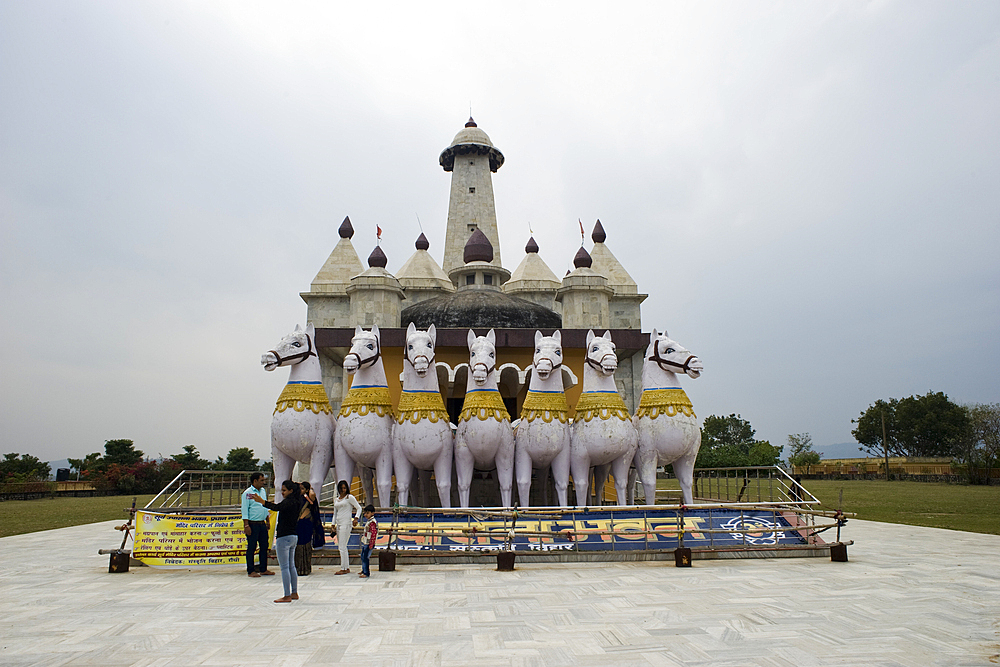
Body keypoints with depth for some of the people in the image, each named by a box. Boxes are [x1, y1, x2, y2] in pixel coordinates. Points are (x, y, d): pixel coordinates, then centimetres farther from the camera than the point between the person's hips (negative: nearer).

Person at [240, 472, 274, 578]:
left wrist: (268, 521, 19)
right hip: (253, 524, -7)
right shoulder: (247, 493, -10)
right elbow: (244, 510, -12)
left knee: (264, 546, 10)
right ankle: (250, 571, 9)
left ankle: (263, 569, 20)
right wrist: (246, 526, -16)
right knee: (251, 548, 0)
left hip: (262, 524, 7)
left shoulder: (263, 491, 12)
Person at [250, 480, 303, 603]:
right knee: (291, 566, 16)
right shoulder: (296, 502, 11)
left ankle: (287, 596, 0)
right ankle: (294, 593, 21)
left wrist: (261, 501, -43)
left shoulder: (289, 501, -16)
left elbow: (277, 507, -34)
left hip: (284, 537, -9)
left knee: (284, 567, -3)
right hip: (293, 536, 9)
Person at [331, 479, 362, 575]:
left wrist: (356, 518, -17)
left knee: (342, 547, -10)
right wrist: (333, 526, 16)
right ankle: (347, 567, 15)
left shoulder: (349, 497, -2)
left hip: (346, 523, -7)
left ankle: (344, 568, -5)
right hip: (338, 524, 7)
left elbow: (359, 508, -3)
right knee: (341, 547, 8)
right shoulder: (336, 500, 17)